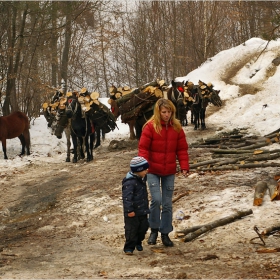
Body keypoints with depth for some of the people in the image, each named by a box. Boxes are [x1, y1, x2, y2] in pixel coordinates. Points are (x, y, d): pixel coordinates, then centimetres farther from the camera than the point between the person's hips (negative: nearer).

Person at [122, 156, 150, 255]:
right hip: (133, 212, -9)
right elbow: (127, 197, -26)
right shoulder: (130, 182, -22)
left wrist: (146, 206, 30)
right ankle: (129, 247, 4)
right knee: (131, 229, -4)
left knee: (143, 227, 15)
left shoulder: (142, 179, 7)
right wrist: (129, 210, -28)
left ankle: (138, 242, 36)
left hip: (142, 210, 9)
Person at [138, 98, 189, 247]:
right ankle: (154, 230, 4)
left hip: (169, 172, 4)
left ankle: (165, 233, 20)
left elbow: (182, 149, 4)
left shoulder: (177, 128, 1)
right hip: (153, 171, -3)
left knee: (167, 204, 8)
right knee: (156, 199, -17)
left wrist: (184, 166, -6)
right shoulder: (150, 127, -10)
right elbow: (143, 148, -10)